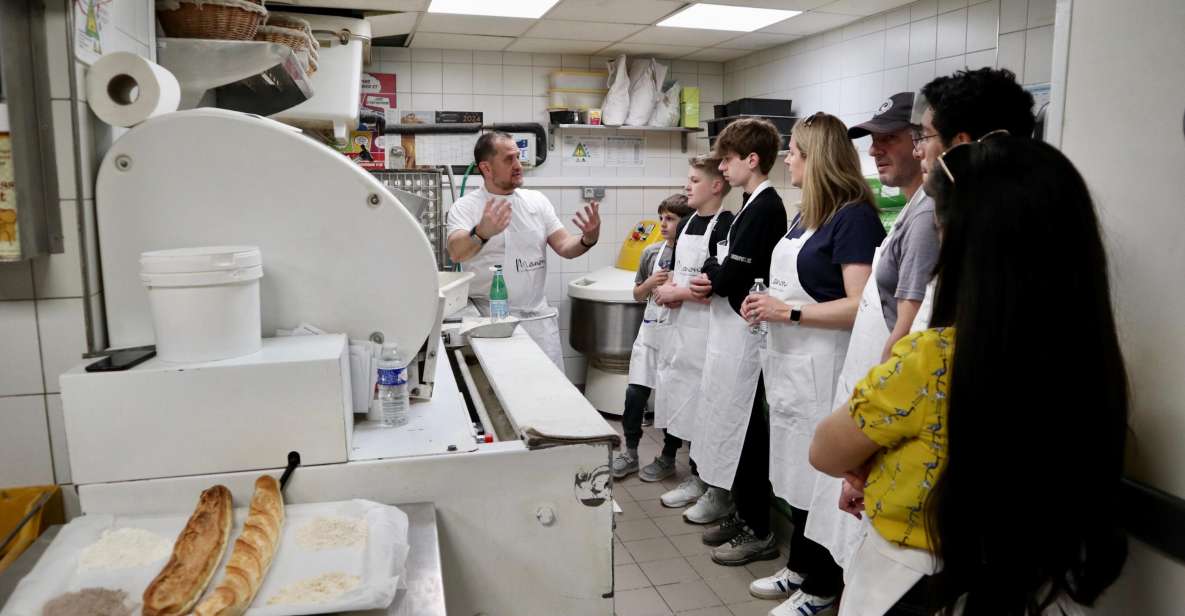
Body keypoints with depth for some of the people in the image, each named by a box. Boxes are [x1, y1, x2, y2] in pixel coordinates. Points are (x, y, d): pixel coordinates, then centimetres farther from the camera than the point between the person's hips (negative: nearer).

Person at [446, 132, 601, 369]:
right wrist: (482, 233, -42)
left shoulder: (537, 200, 8)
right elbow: (456, 252, -21)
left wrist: (588, 239, -17)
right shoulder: (465, 206, -4)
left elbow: (565, 247, 5)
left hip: (538, 317, 4)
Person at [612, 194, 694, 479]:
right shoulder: (651, 252, 5)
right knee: (635, 394, 3)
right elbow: (638, 295, 13)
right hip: (651, 333, 4)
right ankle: (630, 453, 19)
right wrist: (650, 283, -7)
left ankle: (668, 458, 23)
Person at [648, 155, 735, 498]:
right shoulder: (687, 224, 11)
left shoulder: (725, 227, -16)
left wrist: (677, 294, -14)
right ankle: (667, 457, 36)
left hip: (704, 326, -9)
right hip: (679, 321, 9)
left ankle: (698, 478, 13)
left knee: (697, 393, -1)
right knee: (671, 386, 18)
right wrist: (668, 290, -1)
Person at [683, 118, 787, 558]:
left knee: (743, 429, -1)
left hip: (745, 333, -10)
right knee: (732, 424, 16)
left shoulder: (764, 207, -16)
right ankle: (745, 517, 30)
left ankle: (758, 532, 13)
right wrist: (711, 282, -4)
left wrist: (697, 286, -2)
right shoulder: (755, 205, 13)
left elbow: (732, 275, -20)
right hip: (732, 329, 10)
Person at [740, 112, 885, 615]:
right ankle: (799, 566, 34)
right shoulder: (805, 215, 11)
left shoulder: (854, 216, -15)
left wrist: (789, 313, -20)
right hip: (789, 362, 9)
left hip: (821, 366, -9)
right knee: (797, 471, 18)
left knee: (819, 476, 4)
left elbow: (860, 306, -22)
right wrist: (766, 303, 5)